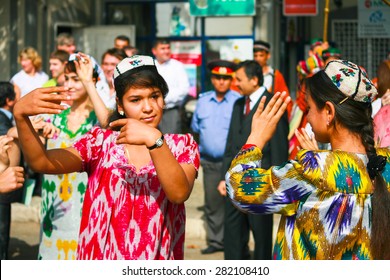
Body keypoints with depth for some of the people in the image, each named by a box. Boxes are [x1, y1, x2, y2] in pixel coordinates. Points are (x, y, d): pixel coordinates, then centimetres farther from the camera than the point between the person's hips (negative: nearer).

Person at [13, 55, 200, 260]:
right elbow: (42, 162, -12)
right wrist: (20, 116, -28)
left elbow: (180, 194, -19)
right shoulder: (101, 141, 2)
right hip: (100, 257, 1)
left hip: (157, 267, -1)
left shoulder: (182, 145, 0)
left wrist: (153, 140, -31)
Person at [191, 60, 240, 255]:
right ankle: (215, 241, 17)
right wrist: (201, 146, 14)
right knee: (212, 202, 9)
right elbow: (195, 128, 20)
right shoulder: (203, 101, 11)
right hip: (209, 161, 5)